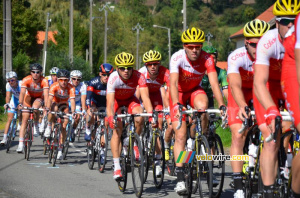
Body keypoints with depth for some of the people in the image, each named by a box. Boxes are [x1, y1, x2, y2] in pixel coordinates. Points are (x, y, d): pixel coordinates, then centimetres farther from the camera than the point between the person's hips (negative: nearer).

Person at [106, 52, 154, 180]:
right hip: (116, 100, -1)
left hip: (130, 99, 1)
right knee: (117, 130, -17)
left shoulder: (138, 77, -32)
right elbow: (110, 103, -41)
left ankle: (134, 143, 0)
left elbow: (145, 97, -40)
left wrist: (151, 115, -56)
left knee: (139, 118, -28)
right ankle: (117, 167, -17)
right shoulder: (113, 78, -35)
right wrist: (111, 119, -58)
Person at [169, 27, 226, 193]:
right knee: (180, 135, -13)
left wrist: (222, 106, -45)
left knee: (202, 105, -36)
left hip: (195, 90, 1)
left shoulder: (206, 59, -24)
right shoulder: (177, 58, -28)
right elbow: (173, 84, -38)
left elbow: (214, 83, -32)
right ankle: (180, 178, -13)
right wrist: (177, 105, -54)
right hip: (179, 93, -1)